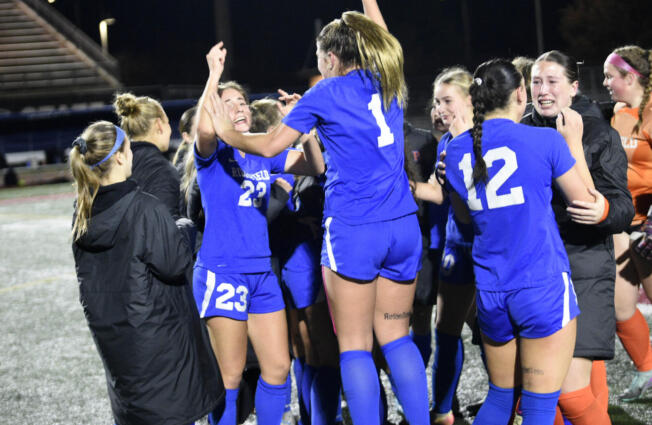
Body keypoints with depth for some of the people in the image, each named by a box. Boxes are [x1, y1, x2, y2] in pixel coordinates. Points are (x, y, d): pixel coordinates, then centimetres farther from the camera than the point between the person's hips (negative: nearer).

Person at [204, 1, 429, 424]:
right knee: (396, 336, 11)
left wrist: (229, 133, 17)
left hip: (353, 230, -5)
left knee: (355, 345, 1)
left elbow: (271, 144, 1)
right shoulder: (389, 82, 11)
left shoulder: (326, 93, -2)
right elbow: (383, 39, 33)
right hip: (404, 228, 5)